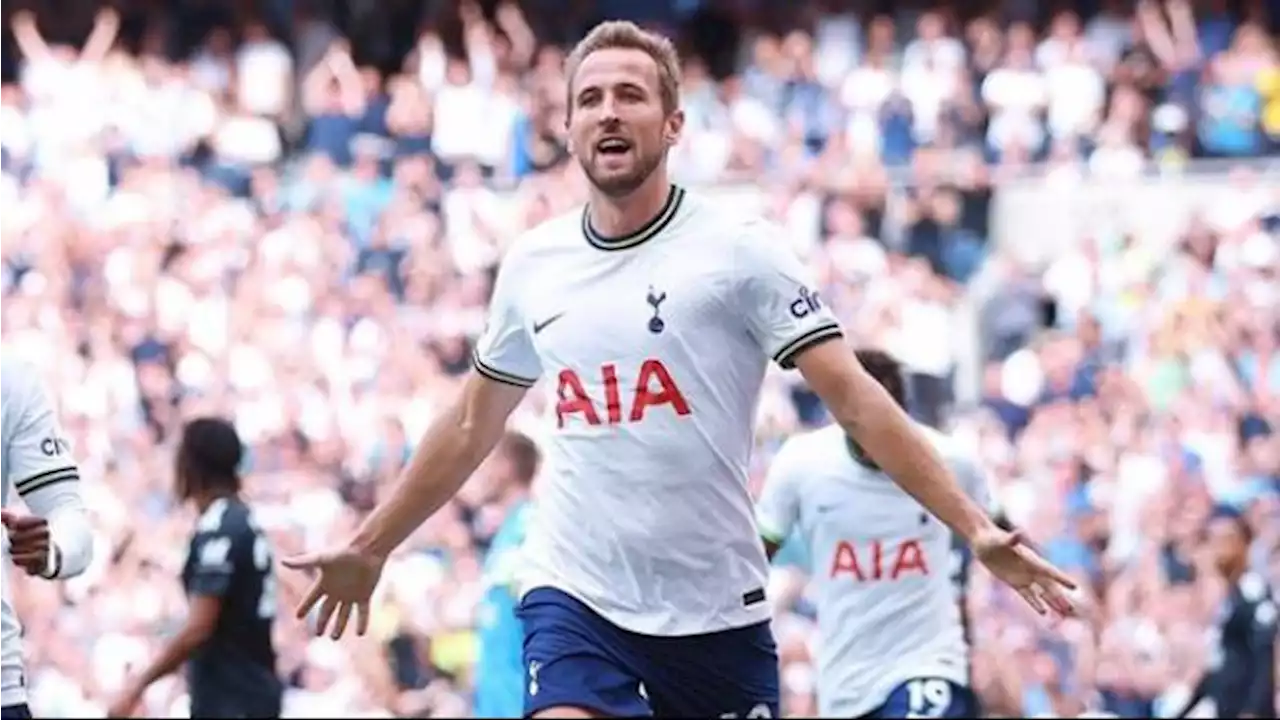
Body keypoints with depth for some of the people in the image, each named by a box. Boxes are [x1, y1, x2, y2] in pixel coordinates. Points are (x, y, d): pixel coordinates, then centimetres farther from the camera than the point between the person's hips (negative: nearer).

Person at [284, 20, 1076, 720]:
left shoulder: (738, 246, -6)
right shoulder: (533, 262, 5)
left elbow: (855, 399, -10)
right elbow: (472, 426, 20)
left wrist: (975, 528, -19)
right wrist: (369, 548, 25)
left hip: (715, 609, -1)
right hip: (574, 601, 2)